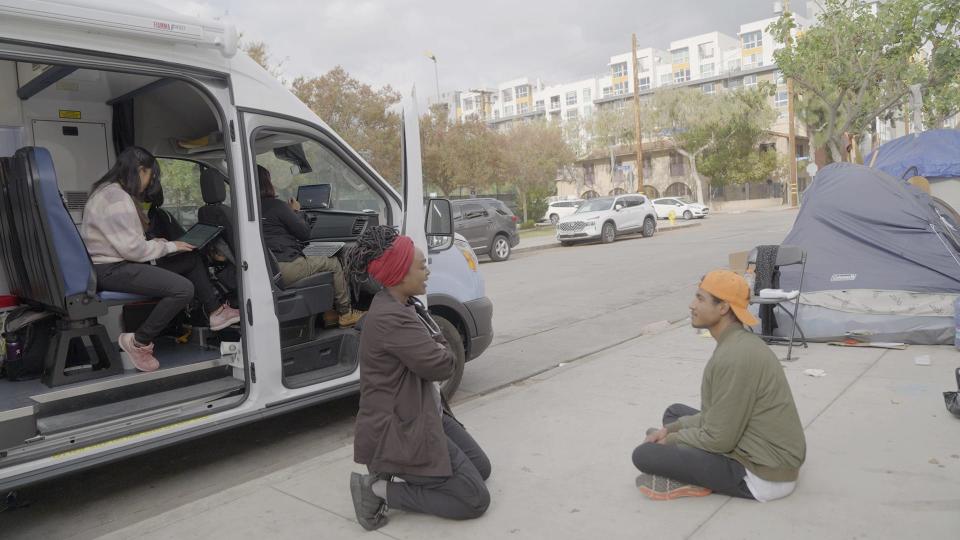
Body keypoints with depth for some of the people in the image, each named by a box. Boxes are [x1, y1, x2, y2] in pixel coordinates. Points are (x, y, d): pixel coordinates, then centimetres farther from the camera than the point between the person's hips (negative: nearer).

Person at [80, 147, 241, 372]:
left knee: (191, 260, 11)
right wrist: (168, 246, -9)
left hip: (120, 261, 11)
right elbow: (132, 249, -22)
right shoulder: (117, 198, -20)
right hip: (111, 270, -11)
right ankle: (139, 342, -11)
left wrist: (155, 243, 6)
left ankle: (215, 312, 17)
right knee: (183, 288, -25)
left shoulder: (111, 191, 13)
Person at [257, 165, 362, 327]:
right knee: (333, 263, 12)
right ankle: (345, 313, 19)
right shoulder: (274, 205, -9)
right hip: (284, 269, -8)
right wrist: (295, 212, 16)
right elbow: (305, 233, 0)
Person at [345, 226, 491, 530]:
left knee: (481, 468, 19)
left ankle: (397, 475, 16)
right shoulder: (390, 318, -28)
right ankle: (379, 490, -1)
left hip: (425, 416, 10)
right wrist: (442, 352, -3)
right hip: (400, 431, -10)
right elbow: (442, 365, -24)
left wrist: (438, 351, -11)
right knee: (475, 499, -4)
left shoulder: (403, 306, 6)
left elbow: (436, 349, 10)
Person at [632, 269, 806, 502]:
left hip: (762, 477, -10)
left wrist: (671, 439, -4)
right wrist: (670, 430, 6)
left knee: (644, 454, -17)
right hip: (774, 456, 10)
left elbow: (720, 439, -21)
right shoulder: (740, 343, 7)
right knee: (675, 412, 19)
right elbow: (718, 415, 15)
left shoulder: (733, 357, -25)